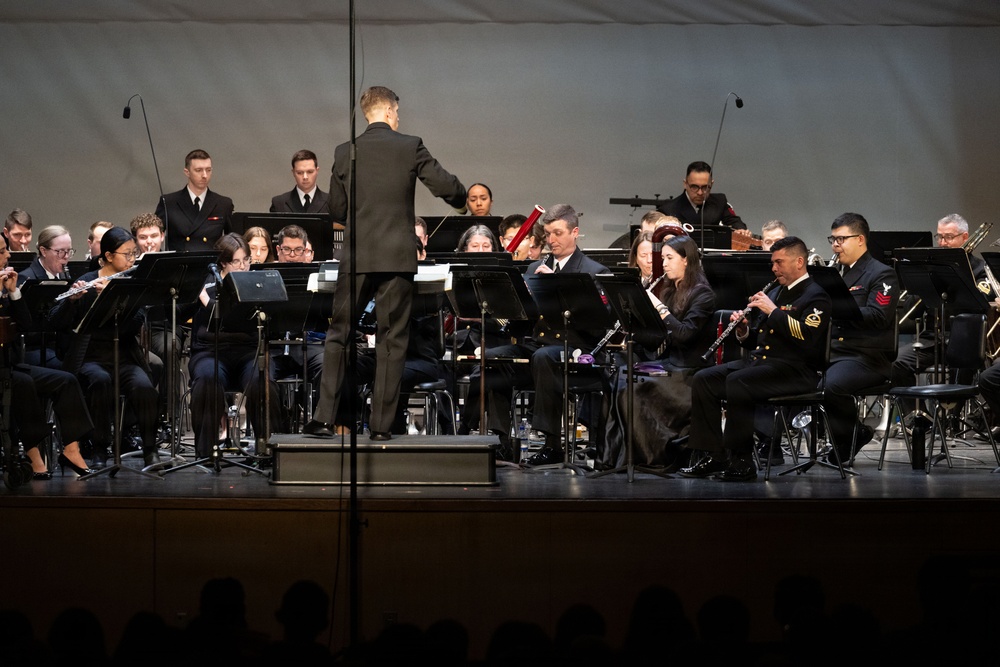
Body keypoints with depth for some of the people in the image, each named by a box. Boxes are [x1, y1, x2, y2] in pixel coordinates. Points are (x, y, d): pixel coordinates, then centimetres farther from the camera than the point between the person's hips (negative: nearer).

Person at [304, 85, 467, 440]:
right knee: (391, 340, 5)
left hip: (357, 257, 2)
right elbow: (447, 187, -6)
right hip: (398, 257, -1)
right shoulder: (410, 146, -4)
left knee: (338, 334, 9)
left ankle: (324, 418, 2)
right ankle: (381, 424, 5)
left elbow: (336, 209, 9)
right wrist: (461, 200, 16)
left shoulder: (344, 152, 4)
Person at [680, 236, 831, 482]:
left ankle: (742, 461, -25)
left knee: (736, 382, -33)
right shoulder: (774, 293, 23)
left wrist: (773, 311, -19)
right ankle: (713, 457, -10)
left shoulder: (815, 297, -4)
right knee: (702, 379, -9)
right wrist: (744, 330, 5)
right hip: (759, 361, 9)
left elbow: (807, 336, -22)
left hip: (795, 369, -9)